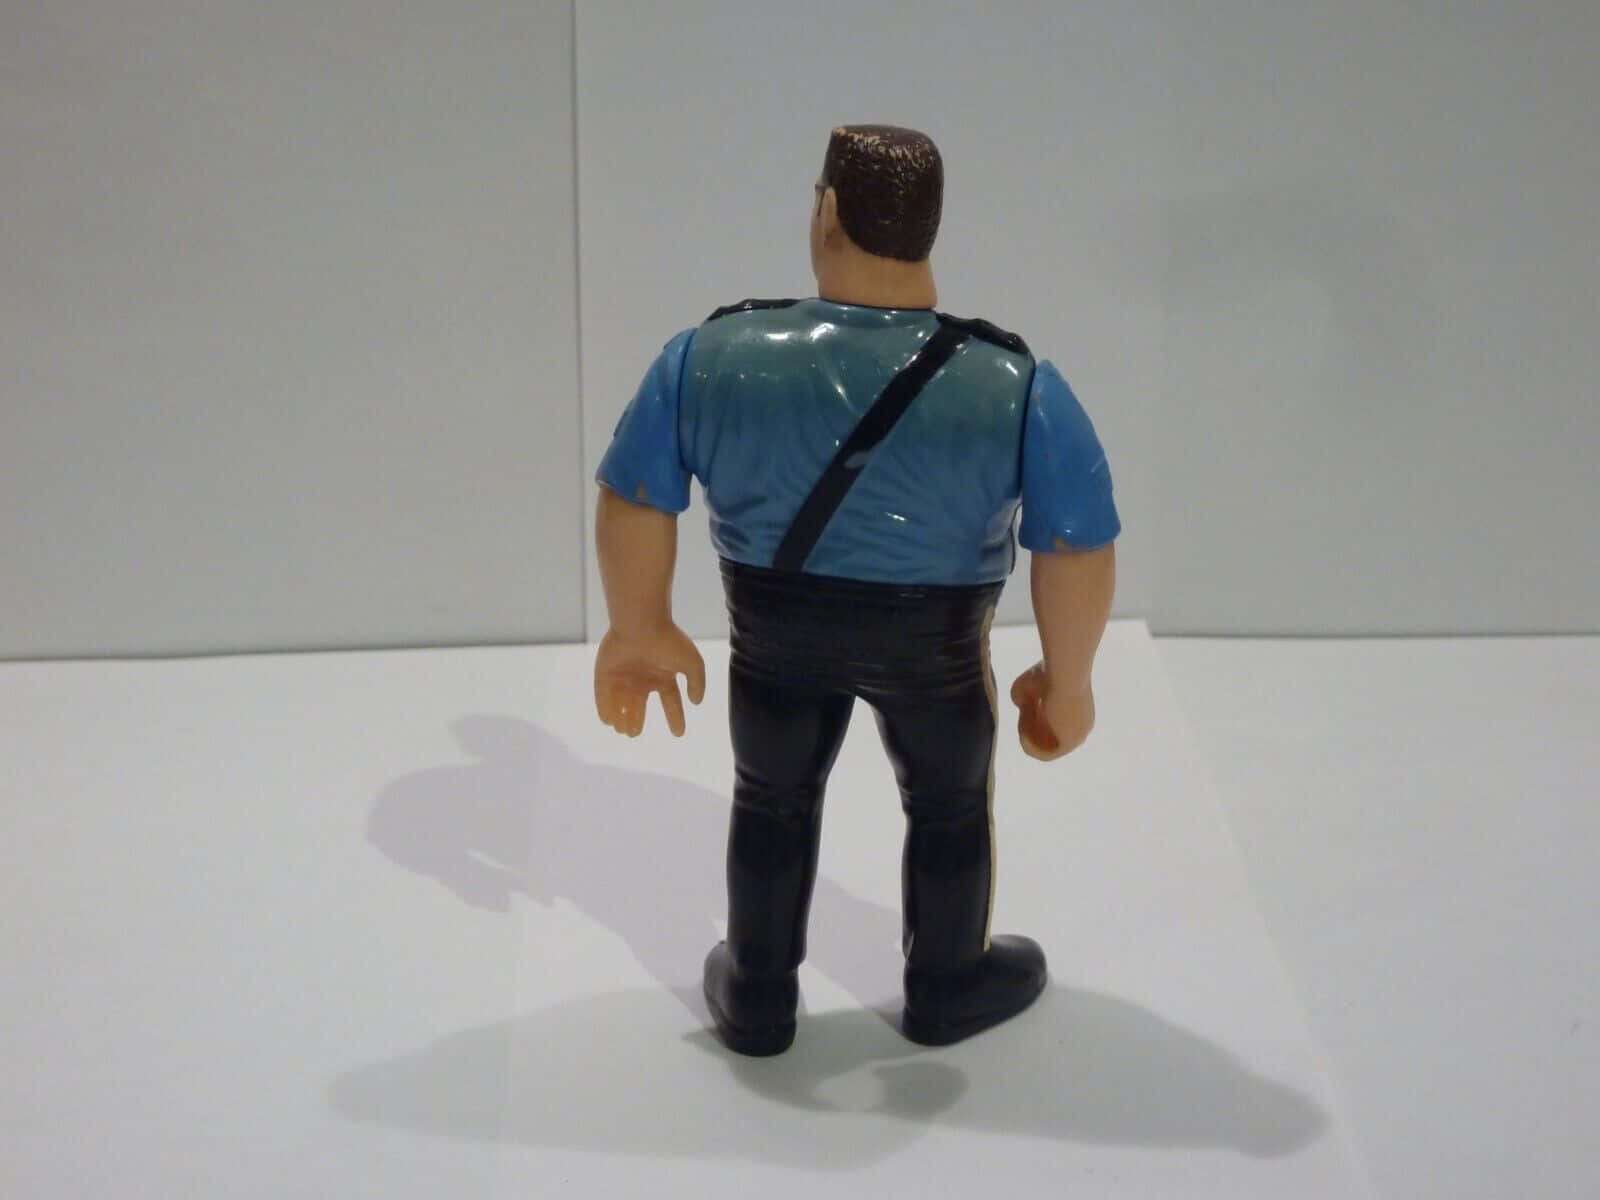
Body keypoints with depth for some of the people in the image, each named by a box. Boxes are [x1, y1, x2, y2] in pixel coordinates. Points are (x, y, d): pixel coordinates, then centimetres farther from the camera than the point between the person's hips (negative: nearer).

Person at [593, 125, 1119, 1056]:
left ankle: (758, 1000, 39)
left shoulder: (711, 356, -18)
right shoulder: (1017, 387, -22)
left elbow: (634, 500, -8)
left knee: (772, 798, 24)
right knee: (950, 804, 24)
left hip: (775, 630, 1)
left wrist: (642, 630, 7)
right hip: (934, 644, -1)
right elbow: (1079, 550, -17)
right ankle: (948, 989, 42)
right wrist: (1066, 681, -2)